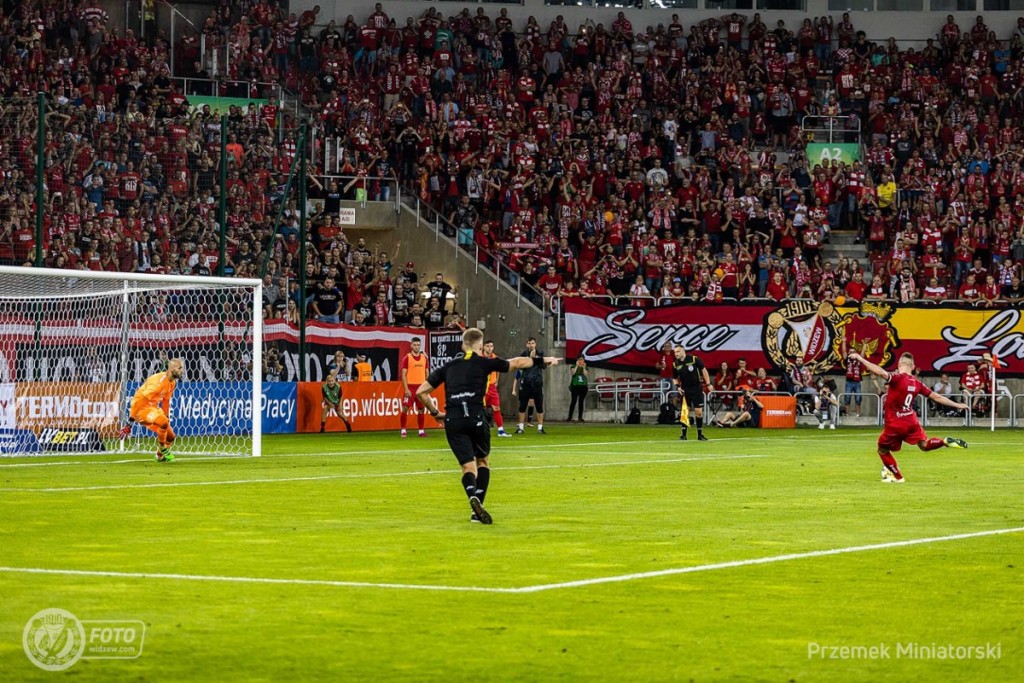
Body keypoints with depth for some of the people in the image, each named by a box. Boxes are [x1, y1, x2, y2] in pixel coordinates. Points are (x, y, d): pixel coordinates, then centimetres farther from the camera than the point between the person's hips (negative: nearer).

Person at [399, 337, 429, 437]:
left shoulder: (424, 357, 10)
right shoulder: (407, 357, -5)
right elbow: (403, 374, -7)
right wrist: (406, 389, -14)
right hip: (410, 386, -4)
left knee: (421, 409, 6)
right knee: (405, 408, -7)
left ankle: (421, 430, 12)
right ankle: (403, 430, 0)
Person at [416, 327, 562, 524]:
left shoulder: (447, 367, 17)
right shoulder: (483, 363, 9)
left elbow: (421, 392, 14)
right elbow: (516, 363, 16)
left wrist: (435, 413, 24)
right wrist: (543, 360, 29)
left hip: (453, 420, 2)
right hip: (475, 417, -2)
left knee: (468, 465, 3)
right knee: (482, 460, 18)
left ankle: (473, 497, -28)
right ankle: (477, 509, 8)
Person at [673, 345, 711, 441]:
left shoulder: (694, 359, -11)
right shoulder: (675, 364, -2)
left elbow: (703, 370, -3)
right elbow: (676, 378, 12)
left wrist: (708, 383, -8)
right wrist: (678, 386, -7)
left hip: (697, 389, -2)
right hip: (685, 390, 2)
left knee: (699, 412, 0)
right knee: (685, 412, -5)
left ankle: (700, 434, 13)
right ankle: (683, 435, 4)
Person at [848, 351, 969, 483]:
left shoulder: (897, 378, -15)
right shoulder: (916, 383, 3)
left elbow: (881, 372, -34)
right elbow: (936, 397, 10)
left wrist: (860, 358, -36)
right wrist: (956, 405, 21)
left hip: (894, 425, -5)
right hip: (911, 422, 5)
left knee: (883, 450, 16)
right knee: (924, 445, 19)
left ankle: (897, 476, 22)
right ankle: (946, 442, -6)